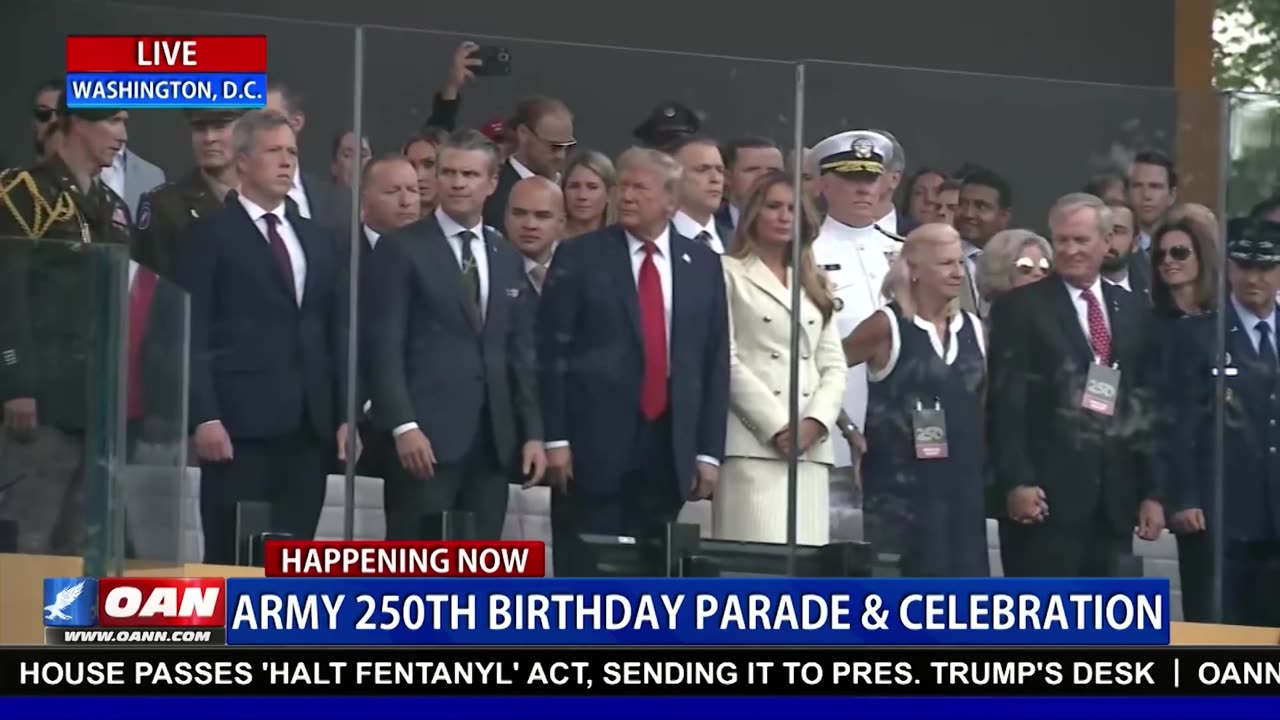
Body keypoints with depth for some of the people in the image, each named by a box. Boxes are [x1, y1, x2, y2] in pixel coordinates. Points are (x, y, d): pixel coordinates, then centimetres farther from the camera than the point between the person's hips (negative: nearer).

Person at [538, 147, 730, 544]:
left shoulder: (702, 264, 10)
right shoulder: (580, 256, 2)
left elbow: (715, 361, 10)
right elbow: (552, 350, 0)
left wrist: (709, 451, 5)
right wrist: (555, 438, -7)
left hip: (670, 444, 3)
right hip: (598, 440, -2)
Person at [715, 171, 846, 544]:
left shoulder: (814, 285, 23)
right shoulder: (730, 274, 4)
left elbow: (833, 366, 16)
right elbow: (727, 361, -5)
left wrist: (815, 422, -3)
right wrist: (776, 427, -11)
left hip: (810, 447, 5)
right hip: (753, 443, -5)